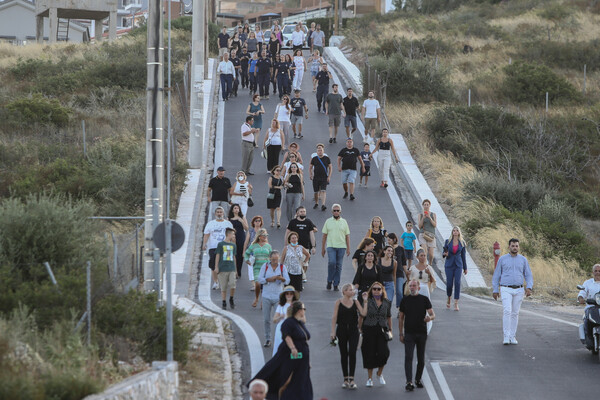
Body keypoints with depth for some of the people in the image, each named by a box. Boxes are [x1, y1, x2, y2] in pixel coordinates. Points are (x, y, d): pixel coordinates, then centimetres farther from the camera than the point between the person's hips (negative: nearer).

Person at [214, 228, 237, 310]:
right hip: (222, 269, -3)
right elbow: (217, 256, 1)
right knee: (223, 287, 1)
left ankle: (231, 299, 11)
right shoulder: (220, 244, 1)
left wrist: (235, 269, 19)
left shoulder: (233, 245, 13)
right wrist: (216, 267, -4)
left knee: (232, 286, -11)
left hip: (231, 269, 3)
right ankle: (224, 303, 10)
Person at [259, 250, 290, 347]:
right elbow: (260, 279, -2)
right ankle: (267, 339, 13)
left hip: (278, 297, -1)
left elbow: (287, 281, -5)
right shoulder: (265, 266, 4)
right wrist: (269, 279, -14)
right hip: (266, 296, 1)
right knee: (266, 319, 3)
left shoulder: (282, 267, 2)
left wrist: (282, 278, -27)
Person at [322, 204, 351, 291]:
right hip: (331, 246, -1)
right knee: (332, 262, -19)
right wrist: (323, 248, 5)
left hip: (341, 247, 1)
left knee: (338, 266, 1)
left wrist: (348, 248, 2)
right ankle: (329, 281, -2)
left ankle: (336, 284, 7)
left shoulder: (344, 222, 8)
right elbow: (324, 235, 8)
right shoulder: (328, 221, 7)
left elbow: (347, 236, 9)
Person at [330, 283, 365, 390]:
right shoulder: (339, 302, 1)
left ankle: (352, 379, -11)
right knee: (344, 354, 6)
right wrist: (333, 332, -7)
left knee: (352, 353, -12)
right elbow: (334, 317, -1)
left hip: (353, 330, 0)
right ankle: (345, 379, 14)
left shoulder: (355, 302, 6)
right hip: (342, 330, 0)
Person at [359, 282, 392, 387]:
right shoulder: (368, 301, -1)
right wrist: (365, 301, -17)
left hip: (382, 330, 2)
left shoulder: (386, 303, 9)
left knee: (383, 353, -12)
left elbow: (389, 317, 20)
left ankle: (380, 373, 15)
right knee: (369, 355, 2)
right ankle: (370, 378, 15)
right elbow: (363, 314, -16)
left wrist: (390, 329, 22)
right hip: (369, 330, -2)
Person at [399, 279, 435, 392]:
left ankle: (418, 379, 26)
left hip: (422, 333, 1)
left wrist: (430, 317, -26)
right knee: (408, 357, -14)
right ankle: (409, 382, -21)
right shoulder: (405, 300, 6)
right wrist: (401, 334, 6)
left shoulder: (424, 299, 3)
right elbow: (401, 318, 11)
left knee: (421, 359, 8)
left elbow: (433, 314, -1)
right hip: (409, 333, -1)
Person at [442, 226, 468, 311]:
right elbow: (444, 253, 8)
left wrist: (465, 268, 12)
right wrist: (445, 254, -17)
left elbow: (463, 255, 9)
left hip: (458, 265, 0)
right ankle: (449, 299, 28)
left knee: (457, 283, -11)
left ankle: (456, 304, -10)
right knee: (449, 283, -2)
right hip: (449, 264, 0)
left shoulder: (462, 243, 4)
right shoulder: (448, 241, 2)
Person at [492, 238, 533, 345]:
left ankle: (512, 337, 13)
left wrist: (529, 288, -11)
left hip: (519, 290, 2)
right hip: (506, 290, -2)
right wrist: (495, 290, 2)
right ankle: (506, 337, -14)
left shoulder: (523, 260, 5)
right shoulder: (502, 259, 1)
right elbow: (496, 275, 5)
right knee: (507, 311, -16)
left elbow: (528, 276, 5)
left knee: (515, 313, 5)